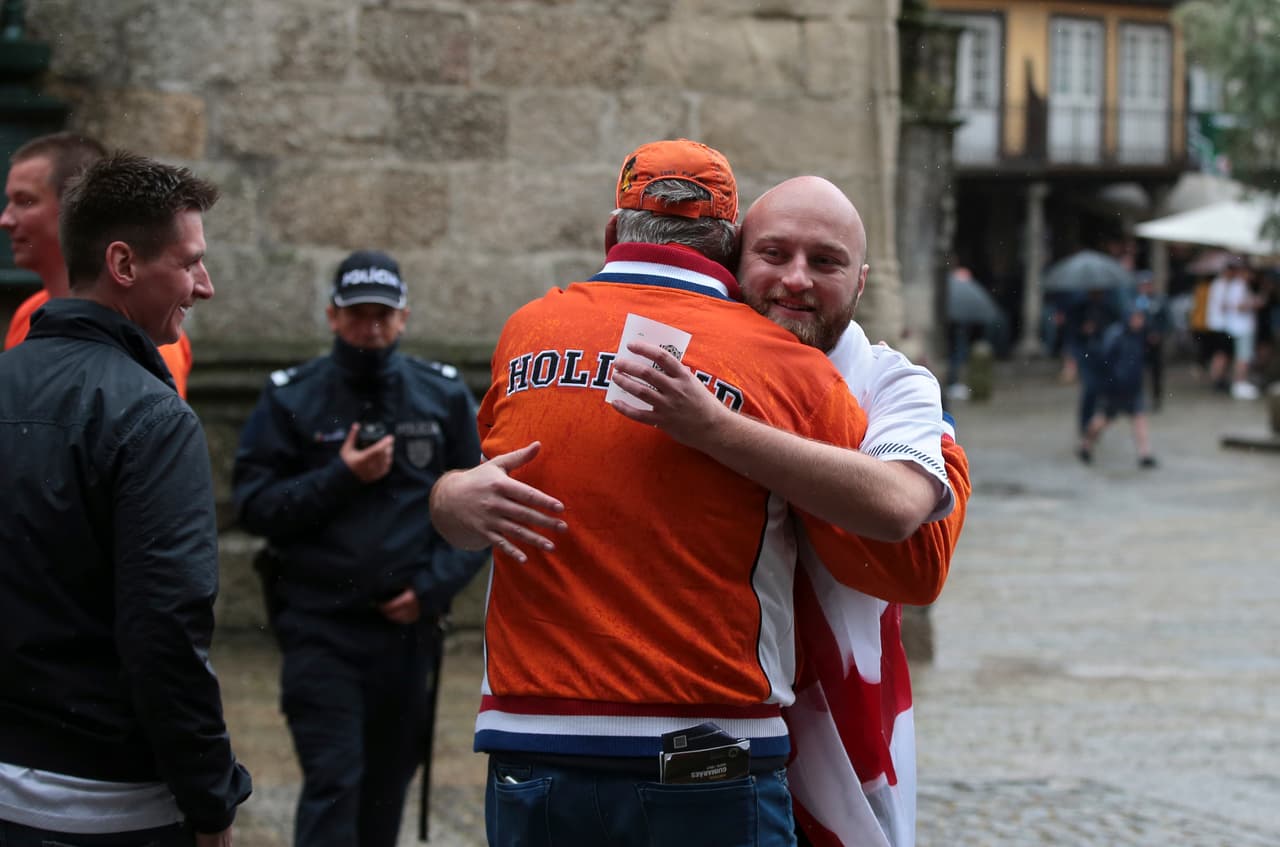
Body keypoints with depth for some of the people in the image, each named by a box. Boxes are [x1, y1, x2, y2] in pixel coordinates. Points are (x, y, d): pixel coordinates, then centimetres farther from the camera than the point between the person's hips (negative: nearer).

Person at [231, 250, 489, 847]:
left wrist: (435, 585, -6)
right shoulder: (290, 398, 0)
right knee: (332, 780, -11)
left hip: (408, 624, 3)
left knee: (387, 785, 11)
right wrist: (339, 478, -15)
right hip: (319, 625, -2)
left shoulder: (445, 395, 5)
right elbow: (253, 506, -5)